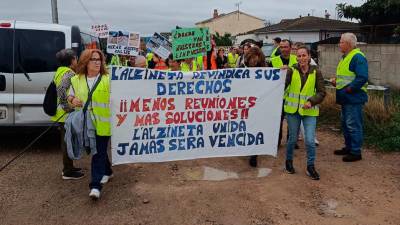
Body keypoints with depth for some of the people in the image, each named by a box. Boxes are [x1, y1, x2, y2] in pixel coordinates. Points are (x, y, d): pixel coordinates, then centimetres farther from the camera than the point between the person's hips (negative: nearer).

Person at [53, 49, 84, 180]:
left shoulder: (60, 71, 13)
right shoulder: (69, 74, -17)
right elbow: (61, 90, -31)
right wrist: (68, 107, -24)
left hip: (62, 115, 10)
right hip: (67, 115, -10)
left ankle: (68, 168, 30)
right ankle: (68, 172, 8)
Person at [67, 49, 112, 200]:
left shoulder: (107, 79, -7)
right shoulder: (76, 80, 5)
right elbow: (70, 95, 15)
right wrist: (72, 100, -7)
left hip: (102, 124, -5)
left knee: (99, 153, -5)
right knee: (95, 150, 20)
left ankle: (96, 185, -4)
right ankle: (107, 171, 43)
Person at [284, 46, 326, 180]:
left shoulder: (316, 72, -1)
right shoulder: (292, 71, -2)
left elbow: (321, 92, -1)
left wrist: (311, 102, -16)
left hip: (309, 111, 0)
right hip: (293, 109, 0)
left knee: (310, 141, -5)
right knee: (293, 139, 11)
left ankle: (310, 167, 14)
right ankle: (289, 161, 35)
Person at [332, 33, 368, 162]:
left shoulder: (358, 57, -16)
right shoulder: (345, 57, 16)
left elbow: (362, 78, -24)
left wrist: (349, 89, -21)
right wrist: (337, 81, 9)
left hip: (354, 98, -10)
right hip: (345, 98, 10)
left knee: (353, 126, -4)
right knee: (345, 124, 18)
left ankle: (356, 152, 6)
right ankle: (348, 147, 30)